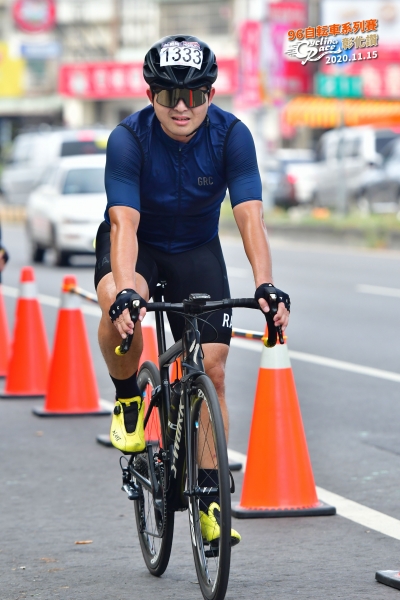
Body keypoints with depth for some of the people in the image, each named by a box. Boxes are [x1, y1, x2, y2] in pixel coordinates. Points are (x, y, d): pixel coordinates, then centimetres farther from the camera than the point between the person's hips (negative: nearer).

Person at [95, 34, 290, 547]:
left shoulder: (231, 135, -21)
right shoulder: (128, 139, -25)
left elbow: (249, 216, -27)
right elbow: (124, 223, -34)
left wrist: (265, 286, -42)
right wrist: (124, 293, -49)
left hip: (196, 250, 2)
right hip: (137, 246, -2)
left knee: (212, 370, -8)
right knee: (118, 305, -36)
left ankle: (208, 494, 3)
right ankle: (127, 399, -9)